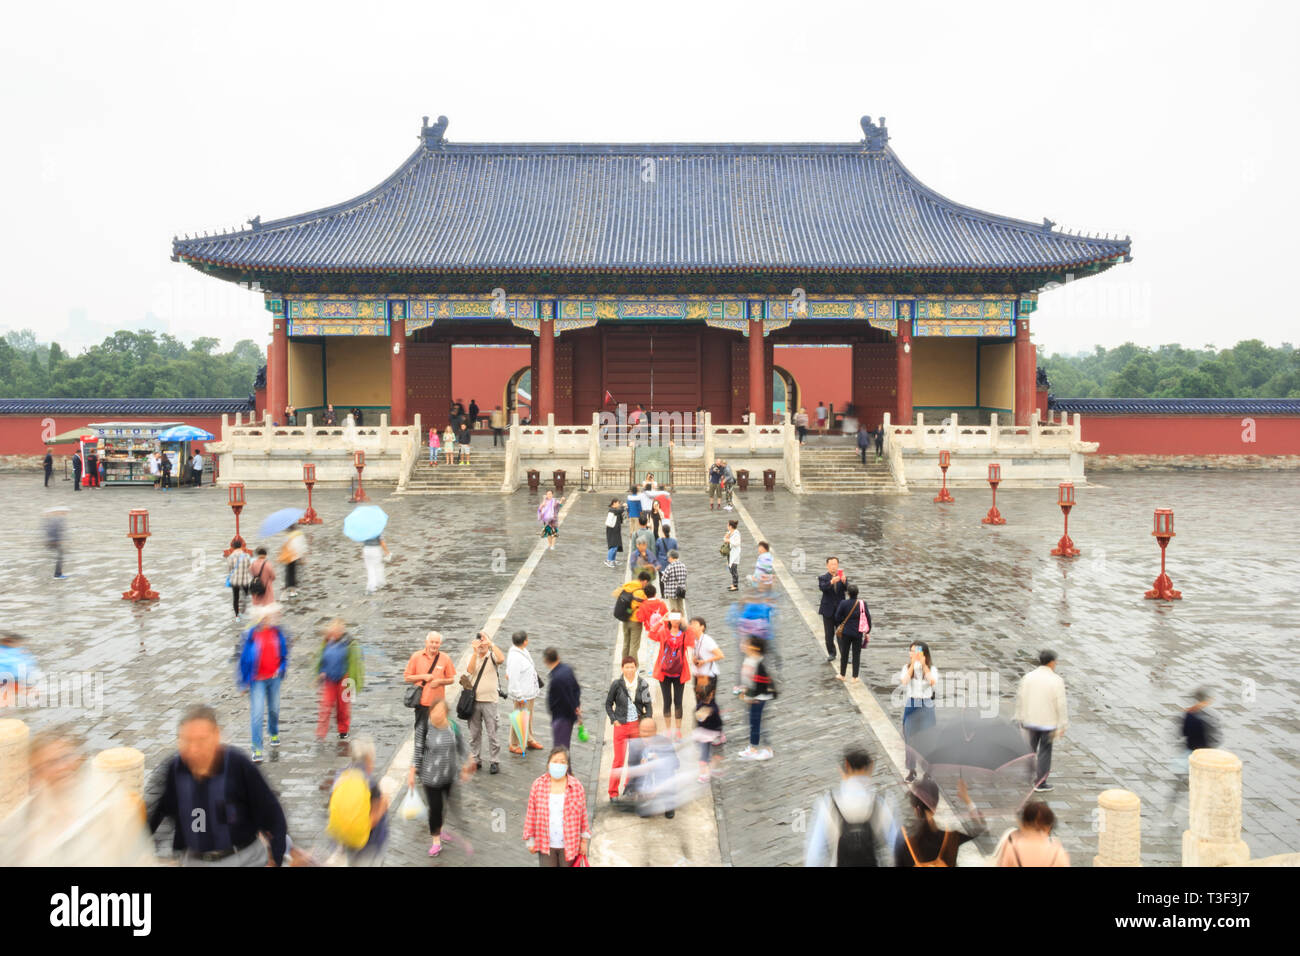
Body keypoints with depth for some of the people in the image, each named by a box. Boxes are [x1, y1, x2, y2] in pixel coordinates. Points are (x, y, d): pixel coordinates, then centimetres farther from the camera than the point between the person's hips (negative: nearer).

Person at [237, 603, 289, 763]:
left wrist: (281, 668, -2)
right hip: (257, 680, -4)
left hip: (274, 678, 4)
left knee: (274, 709, 18)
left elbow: (284, 653, 12)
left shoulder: (278, 632, -3)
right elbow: (244, 658, -8)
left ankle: (274, 733, 44)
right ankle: (257, 749, -1)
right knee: (257, 713, -7)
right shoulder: (251, 635, -15)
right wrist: (244, 683, -6)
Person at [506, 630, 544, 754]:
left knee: (529, 717, 23)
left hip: (530, 692, 10)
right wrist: (520, 697, -23)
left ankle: (530, 740, 38)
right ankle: (514, 745, 17)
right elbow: (514, 679, -26)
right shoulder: (514, 657, -27)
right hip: (522, 695, -10)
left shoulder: (523, 651, 4)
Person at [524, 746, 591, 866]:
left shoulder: (576, 787, -9)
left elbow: (583, 815, -1)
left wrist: (584, 840, 3)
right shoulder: (538, 785, -8)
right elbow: (531, 814, 0)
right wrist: (530, 839, 3)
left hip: (569, 845, 0)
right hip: (546, 844, 0)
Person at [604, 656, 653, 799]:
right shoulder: (617, 684, -9)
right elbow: (608, 703, 1)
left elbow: (648, 704, 6)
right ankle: (613, 792, 9)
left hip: (637, 725, 3)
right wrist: (614, 720, -7)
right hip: (621, 725, -3)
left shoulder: (642, 684, -3)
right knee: (618, 760, -2)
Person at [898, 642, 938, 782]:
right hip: (911, 706, 1)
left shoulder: (932, 668, -3)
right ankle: (912, 770, 18)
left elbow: (934, 683, -21)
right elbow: (904, 682, -18)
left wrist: (924, 665, -22)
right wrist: (913, 664, -22)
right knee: (910, 739, 5)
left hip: (926, 707, -1)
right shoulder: (907, 667, -1)